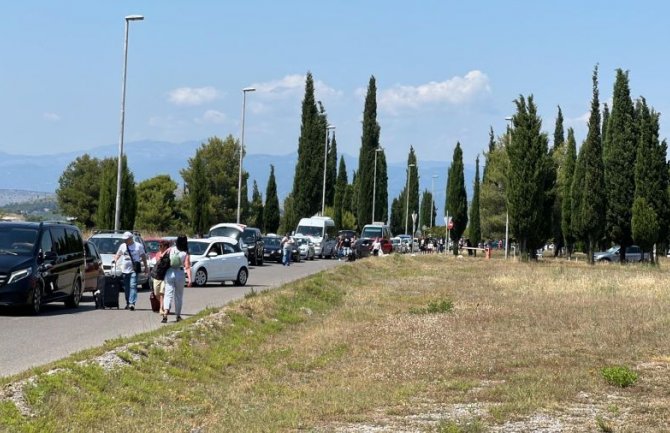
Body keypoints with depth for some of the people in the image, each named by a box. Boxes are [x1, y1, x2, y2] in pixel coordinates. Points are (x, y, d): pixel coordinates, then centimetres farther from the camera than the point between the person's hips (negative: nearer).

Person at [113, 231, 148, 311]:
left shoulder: (138, 246, 2)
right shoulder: (122, 246, 12)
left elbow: (143, 256, 7)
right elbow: (118, 254, 15)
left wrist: (146, 266, 7)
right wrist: (115, 259, -6)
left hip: (134, 270, -4)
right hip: (125, 269, 4)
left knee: (133, 286, -16)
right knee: (126, 287, 8)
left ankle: (132, 303, -23)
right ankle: (128, 303, 18)